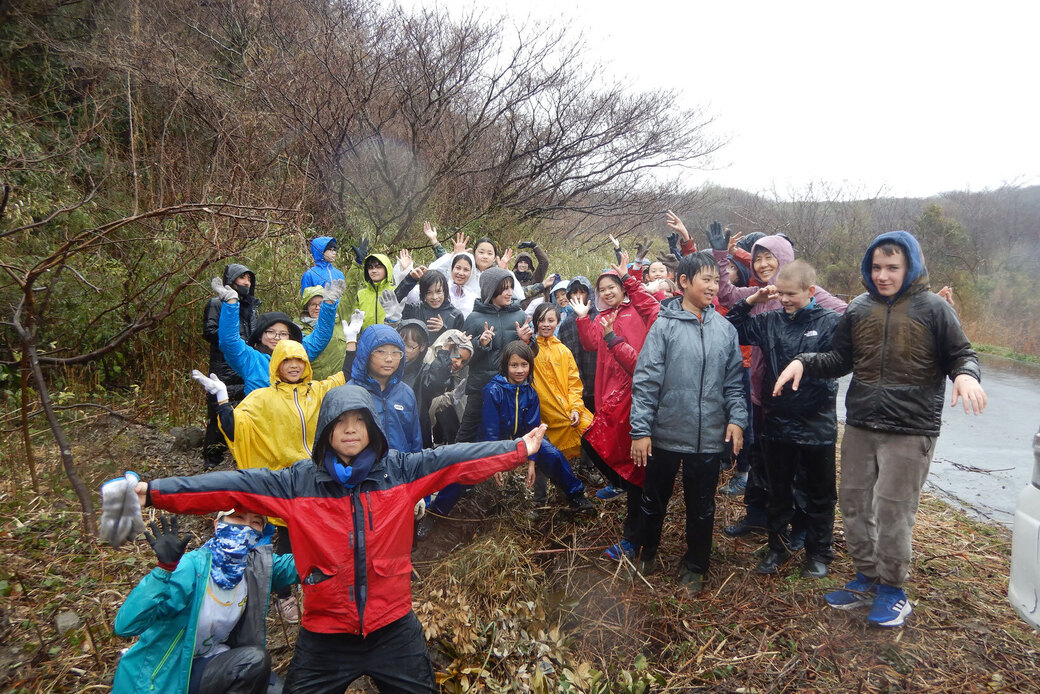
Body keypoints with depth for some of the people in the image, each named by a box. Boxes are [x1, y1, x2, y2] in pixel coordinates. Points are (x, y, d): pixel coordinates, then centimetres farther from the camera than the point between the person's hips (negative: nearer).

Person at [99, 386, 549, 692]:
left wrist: (519, 449, -10)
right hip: (325, 634, 0)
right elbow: (230, 487, -11)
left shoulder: (401, 471, -4)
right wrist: (151, 491, -19)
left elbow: (456, 461, -7)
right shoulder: (297, 482, -5)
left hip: (393, 629, 1)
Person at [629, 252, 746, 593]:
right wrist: (640, 430, -12)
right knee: (654, 500, 15)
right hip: (665, 433, -2)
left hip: (709, 437, 2)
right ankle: (646, 552, 39)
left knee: (702, 507, 14)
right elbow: (645, 381, -10)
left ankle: (695, 567, 33)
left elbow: (734, 380, 8)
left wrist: (737, 417, -4)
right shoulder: (664, 325, -9)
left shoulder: (725, 329, 2)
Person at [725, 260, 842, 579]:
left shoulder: (830, 322, -8)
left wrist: (805, 363, -28)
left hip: (817, 424, -3)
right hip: (777, 421, 3)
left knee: (819, 493, 14)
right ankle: (778, 546, 34)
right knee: (778, 490, 17)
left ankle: (819, 553, 32)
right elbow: (731, 329, 6)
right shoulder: (770, 322, 2)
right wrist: (751, 300, -3)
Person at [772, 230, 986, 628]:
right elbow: (839, 360, 11)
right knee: (854, 504, 11)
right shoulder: (860, 309, 6)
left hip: (910, 431, -4)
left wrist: (966, 375, -22)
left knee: (892, 511, -1)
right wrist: (803, 362, -6)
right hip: (859, 426, 5)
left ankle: (893, 590, 20)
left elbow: (961, 354, 0)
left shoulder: (933, 308, -4)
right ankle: (867, 579, 29)